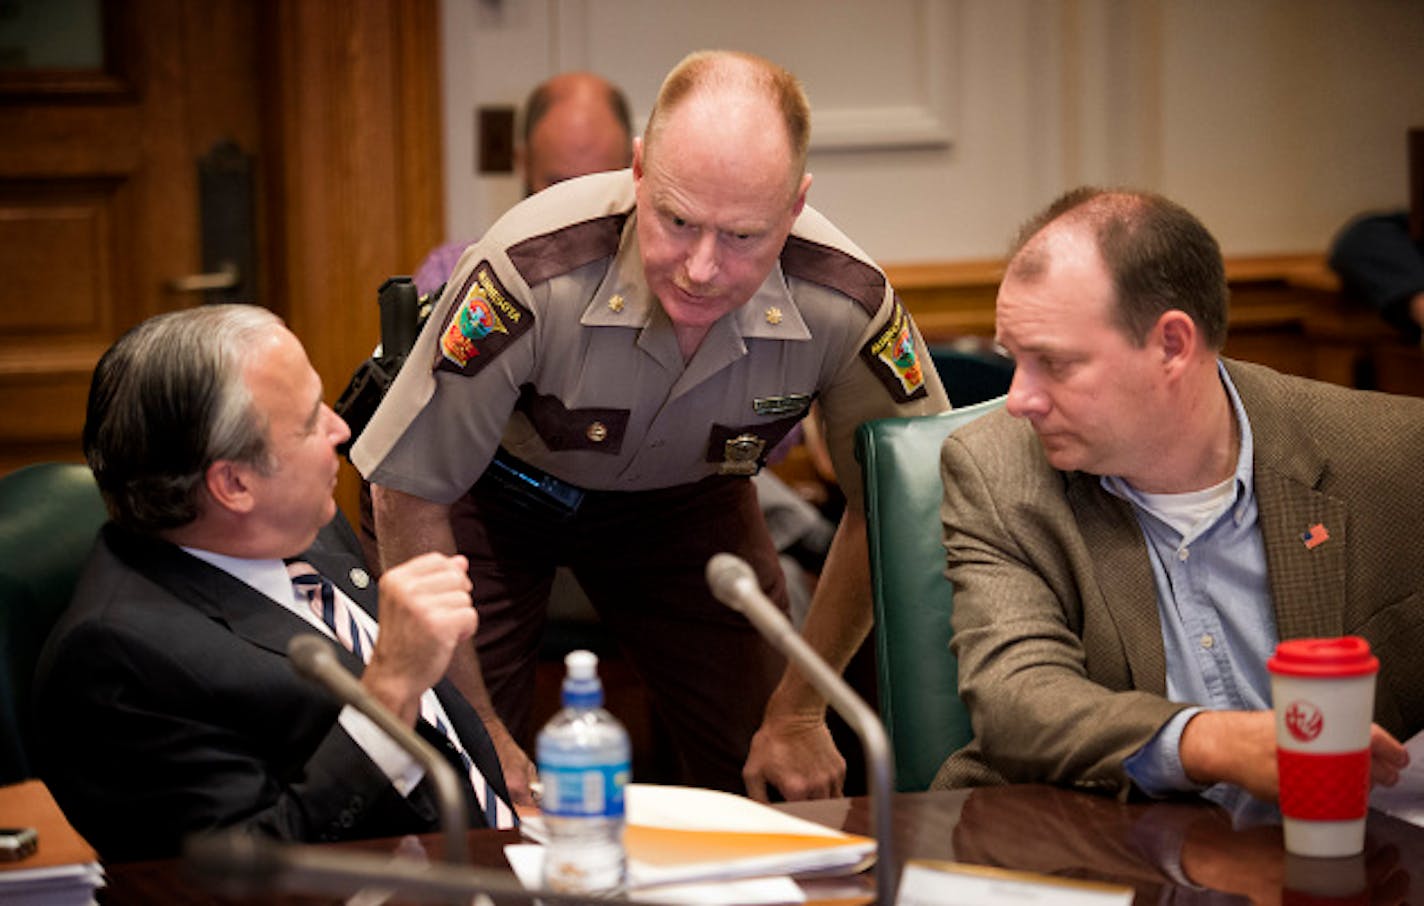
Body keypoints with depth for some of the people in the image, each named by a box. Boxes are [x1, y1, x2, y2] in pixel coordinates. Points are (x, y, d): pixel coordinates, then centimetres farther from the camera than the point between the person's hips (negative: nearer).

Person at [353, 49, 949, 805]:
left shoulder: (845, 304, -30)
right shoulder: (533, 274, -39)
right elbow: (407, 494, -25)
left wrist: (799, 714, -7)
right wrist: (479, 734, -21)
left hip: (683, 488, 3)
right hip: (499, 483, -2)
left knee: (763, 786, -1)